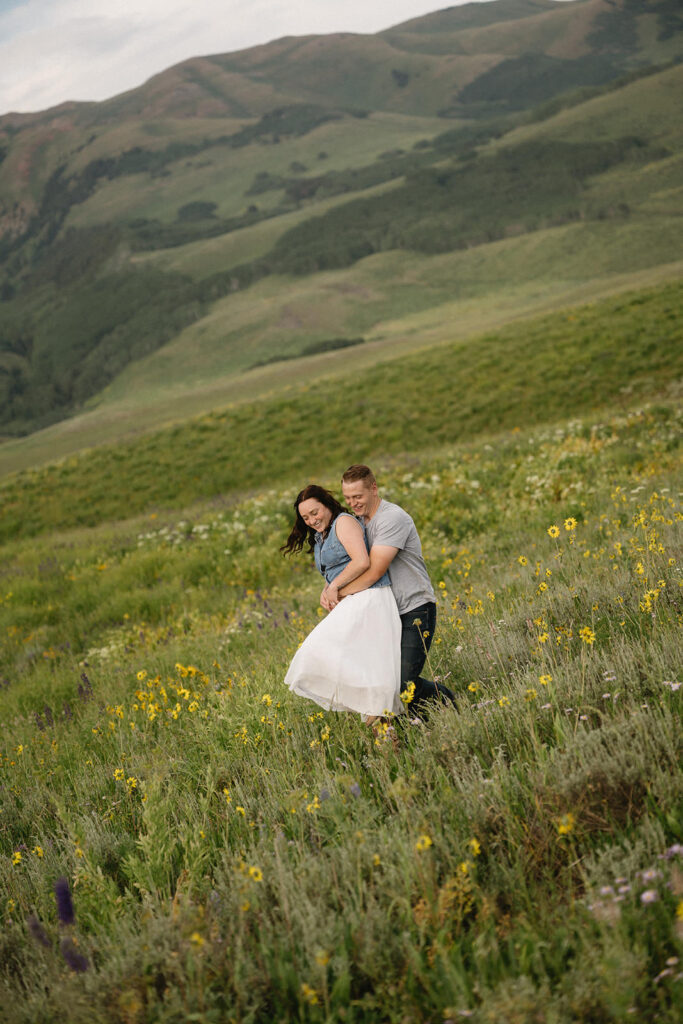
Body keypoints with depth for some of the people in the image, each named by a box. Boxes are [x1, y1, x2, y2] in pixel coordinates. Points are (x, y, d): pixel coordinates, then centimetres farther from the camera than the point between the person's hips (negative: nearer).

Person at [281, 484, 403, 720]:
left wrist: (334, 586, -11)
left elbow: (362, 562, -19)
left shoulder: (344, 522, -7)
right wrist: (326, 591, 5)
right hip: (352, 604, 10)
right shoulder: (320, 537, 23)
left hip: (368, 600, -10)